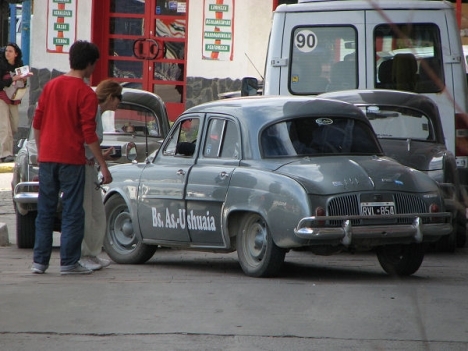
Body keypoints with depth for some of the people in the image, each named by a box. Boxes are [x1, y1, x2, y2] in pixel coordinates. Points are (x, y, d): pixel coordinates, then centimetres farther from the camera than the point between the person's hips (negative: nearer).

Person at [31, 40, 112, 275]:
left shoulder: (51, 86, 7)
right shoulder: (86, 94, -10)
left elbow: (37, 122, 10)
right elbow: (89, 134, -14)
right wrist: (103, 166, -9)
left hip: (47, 158, 5)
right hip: (71, 159, -5)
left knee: (45, 210, 10)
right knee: (72, 212, 2)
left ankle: (39, 261, 10)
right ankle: (69, 262, 2)